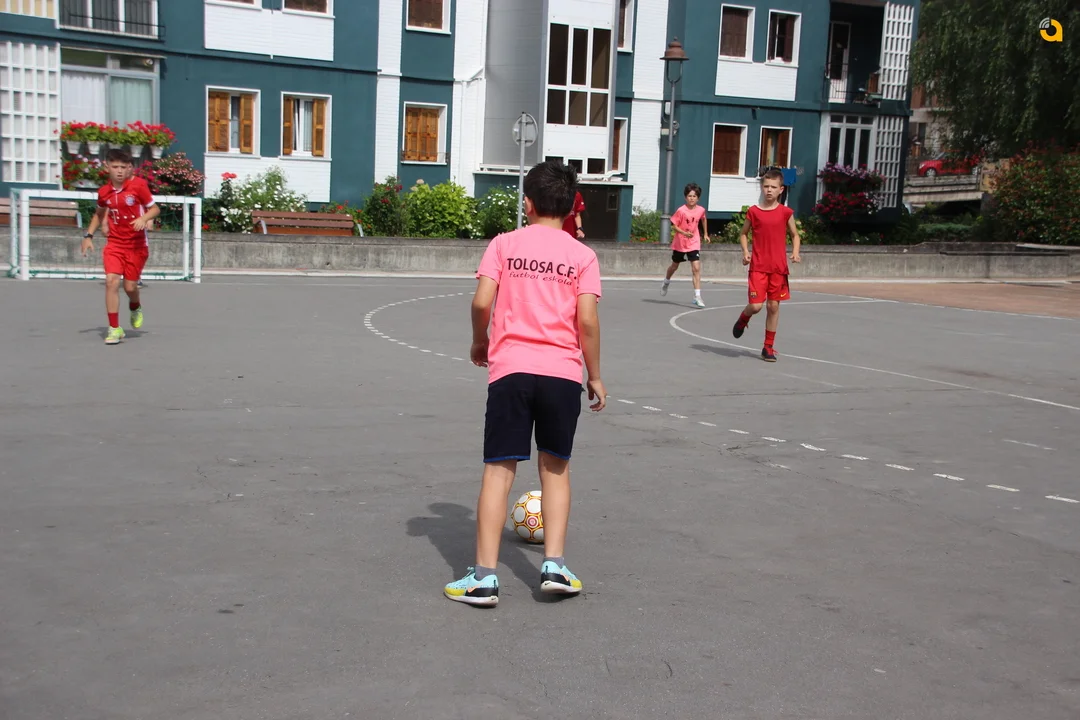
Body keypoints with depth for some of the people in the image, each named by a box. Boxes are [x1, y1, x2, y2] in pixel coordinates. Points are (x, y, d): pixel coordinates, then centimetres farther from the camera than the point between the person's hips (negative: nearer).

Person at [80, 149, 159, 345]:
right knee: (111, 281, -14)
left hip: (137, 245, -2)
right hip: (114, 243, 2)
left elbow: (155, 209, -4)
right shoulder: (104, 192, 2)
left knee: (130, 286, 1)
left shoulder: (138, 185, -9)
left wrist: (144, 218, -24)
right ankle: (114, 328, -5)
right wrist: (88, 235, 13)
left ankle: (135, 308, 39)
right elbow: (99, 214, 21)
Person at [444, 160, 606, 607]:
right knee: (555, 468, 16)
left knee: (499, 470, 2)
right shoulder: (582, 255, 4)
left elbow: (482, 301, -5)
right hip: (563, 372, 1)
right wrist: (595, 377, 6)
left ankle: (484, 577, 1)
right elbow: (587, 320, -4)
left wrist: (479, 342, 13)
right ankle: (554, 565, 14)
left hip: (510, 369, -1)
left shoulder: (504, 244, 4)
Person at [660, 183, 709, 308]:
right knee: (675, 266, 20)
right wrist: (684, 233, -31)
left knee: (696, 268, -14)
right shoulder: (681, 211, -19)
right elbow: (673, 225, -16)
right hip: (679, 243, -1)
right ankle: (666, 282, 52)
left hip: (694, 244, 1)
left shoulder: (701, 210, -7)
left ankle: (697, 297, -14)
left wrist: (705, 234, 21)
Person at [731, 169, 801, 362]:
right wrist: (745, 251, -6)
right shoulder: (754, 211, 0)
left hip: (779, 267, 1)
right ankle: (743, 319, 28)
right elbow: (743, 233, 11)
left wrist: (795, 252, -8)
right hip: (758, 266, -1)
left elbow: (795, 235, 10)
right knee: (756, 305, -9)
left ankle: (768, 347, 15)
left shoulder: (786, 212, 1)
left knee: (774, 306, 4)